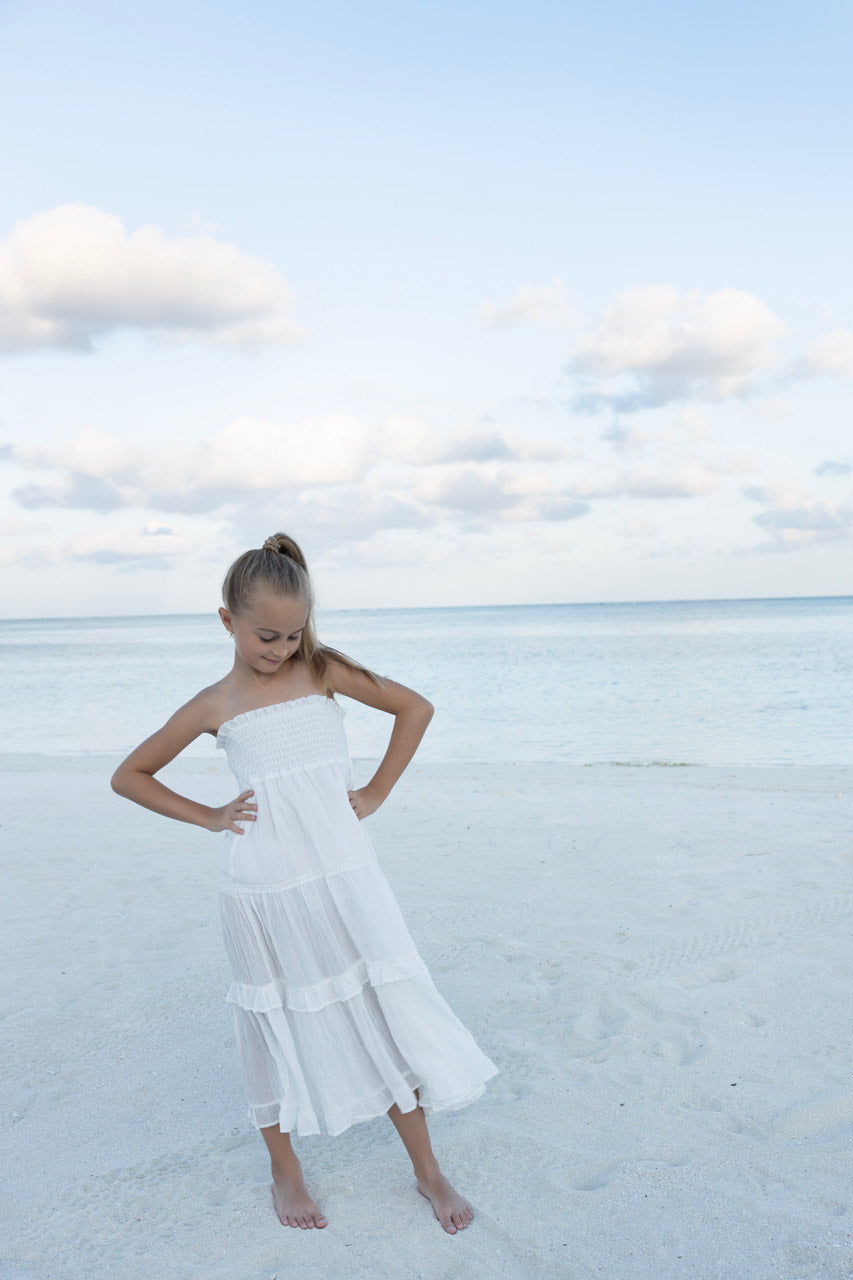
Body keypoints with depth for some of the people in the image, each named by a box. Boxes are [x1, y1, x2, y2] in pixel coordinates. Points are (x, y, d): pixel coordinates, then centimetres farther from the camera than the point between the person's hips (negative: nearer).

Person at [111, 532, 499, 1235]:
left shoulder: (322, 670, 1)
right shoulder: (213, 706, 1)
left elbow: (416, 707, 6)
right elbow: (129, 775, 10)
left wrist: (377, 792, 3)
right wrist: (207, 816, 2)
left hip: (342, 875, 1)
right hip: (262, 889, 0)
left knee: (385, 1013, 4)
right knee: (278, 1025, 12)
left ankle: (428, 1169, 21)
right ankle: (286, 1171, 34)